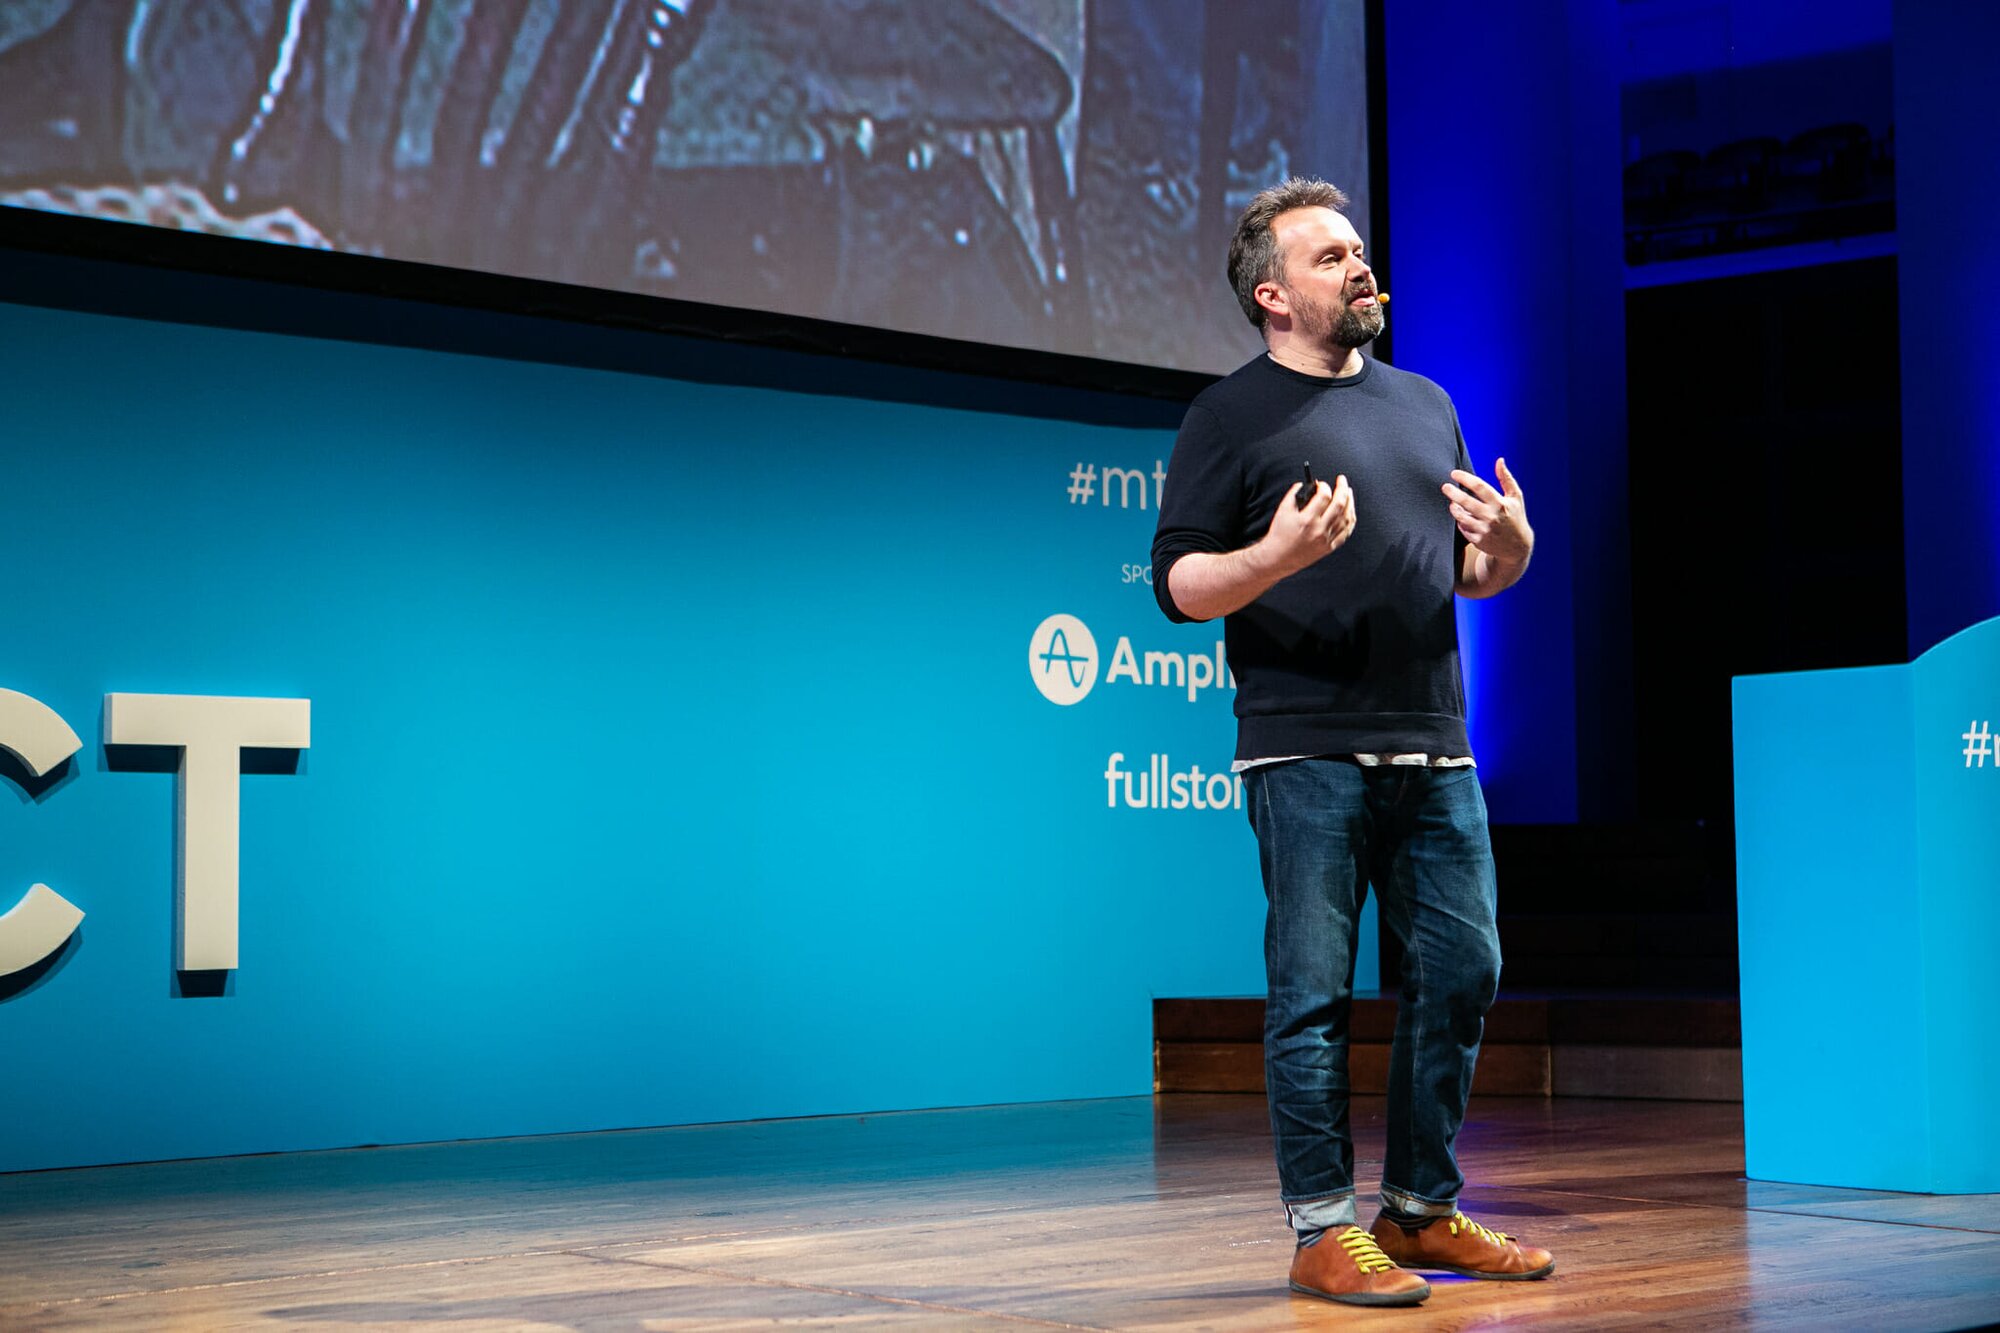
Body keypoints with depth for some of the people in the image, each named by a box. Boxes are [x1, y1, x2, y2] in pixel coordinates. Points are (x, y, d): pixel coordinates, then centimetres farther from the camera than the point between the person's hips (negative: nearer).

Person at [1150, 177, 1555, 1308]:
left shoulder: (1425, 403, 20)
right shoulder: (1232, 416, 2)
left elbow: (1469, 570, 24)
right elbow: (1179, 583, -5)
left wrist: (1510, 546, 1)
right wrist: (1275, 556, -23)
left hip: (1434, 749, 6)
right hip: (1307, 755, -6)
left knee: (1462, 971, 6)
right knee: (1314, 991, -4)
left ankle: (1424, 1209, 19)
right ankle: (1324, 1228, 3)